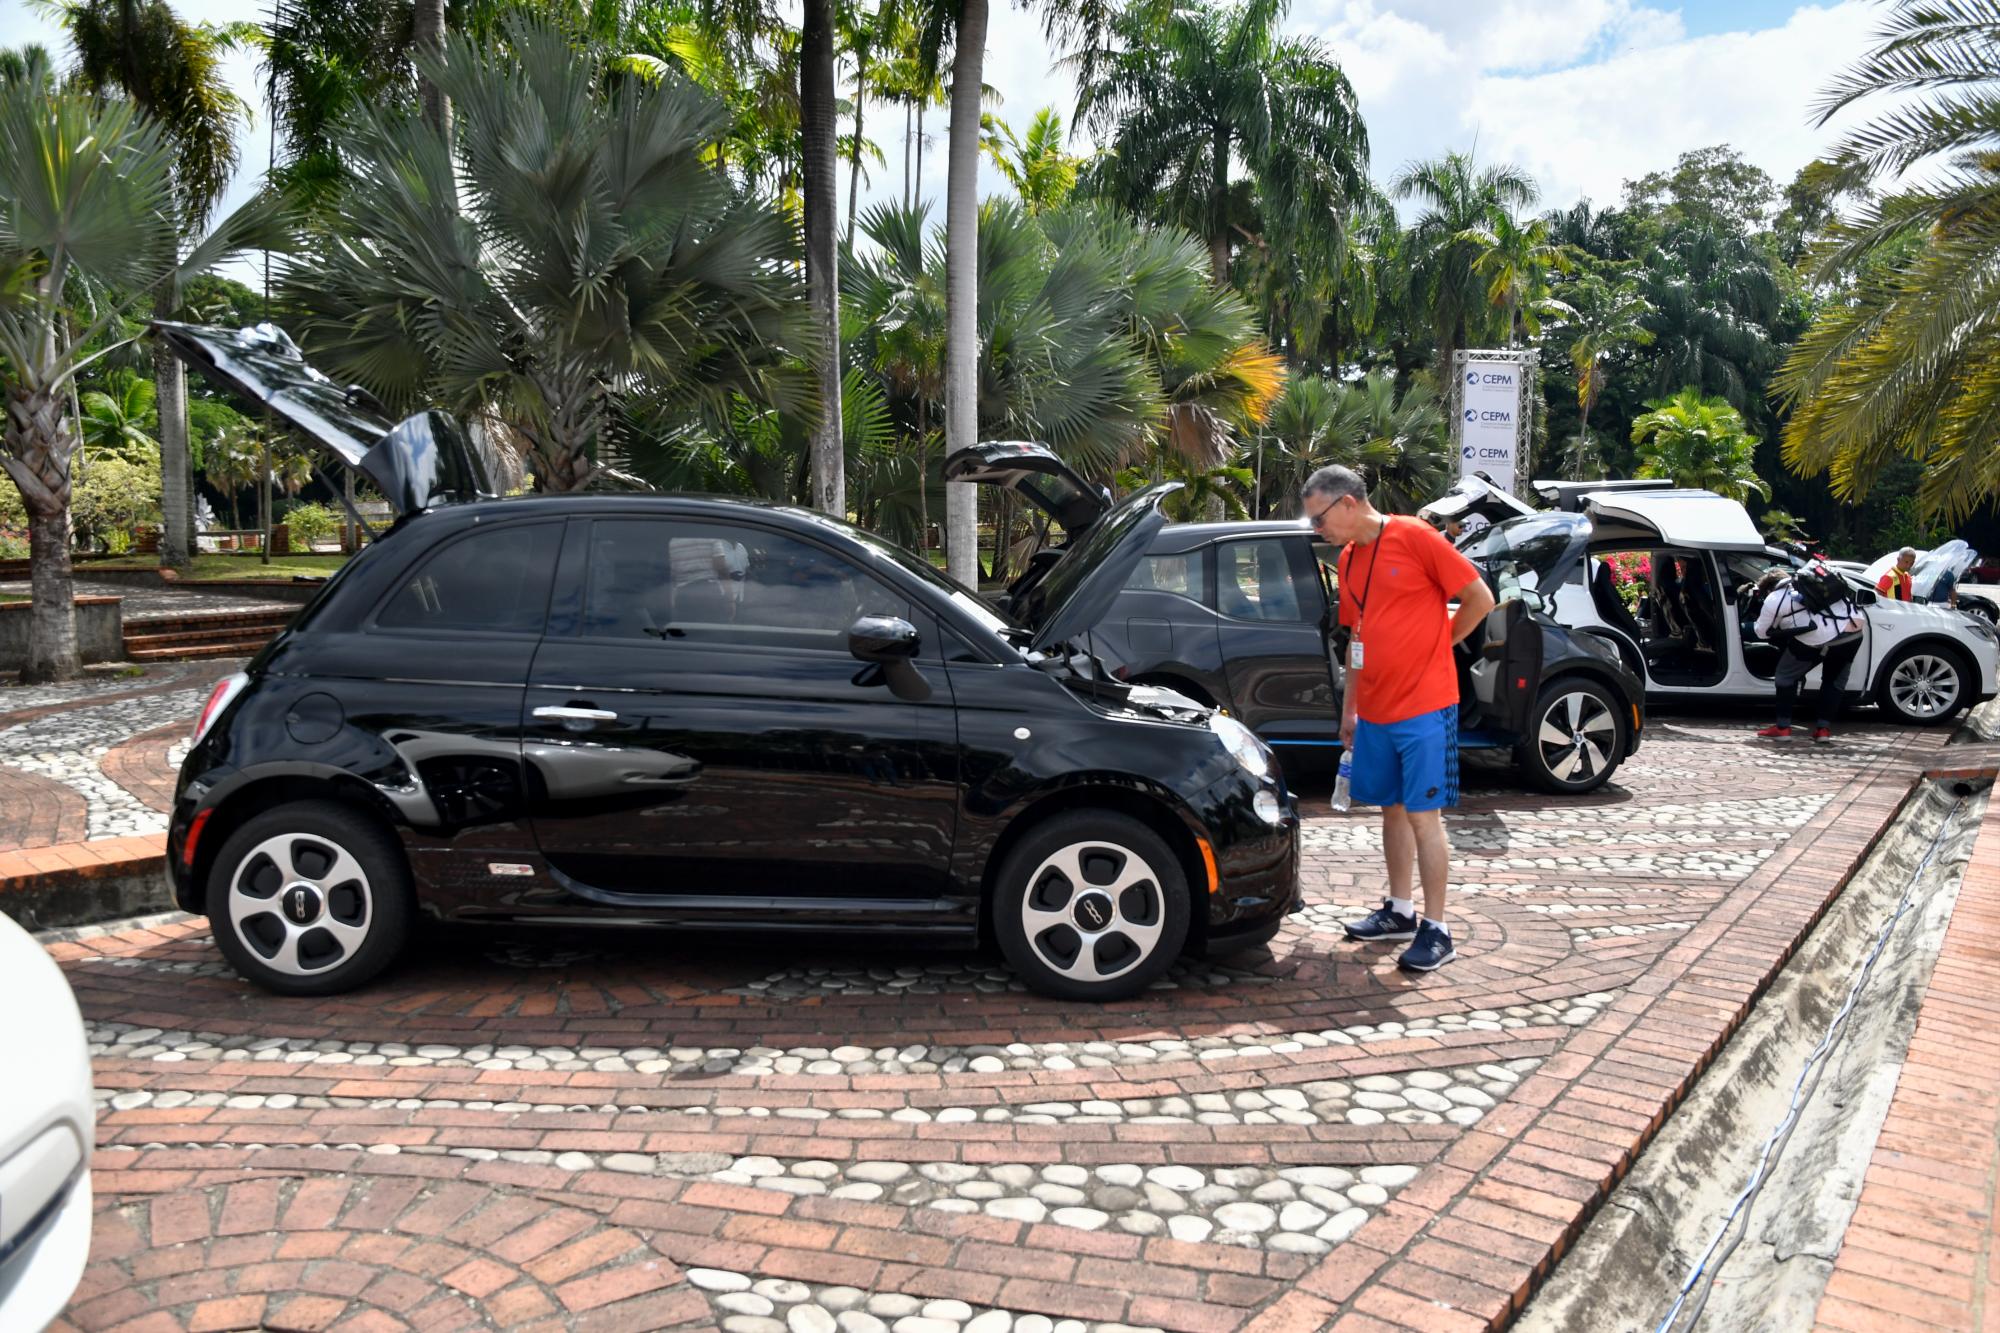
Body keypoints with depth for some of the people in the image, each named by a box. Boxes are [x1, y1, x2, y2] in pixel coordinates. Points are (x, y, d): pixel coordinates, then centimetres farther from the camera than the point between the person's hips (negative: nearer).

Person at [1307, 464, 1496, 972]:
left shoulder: (1415, 538, -11)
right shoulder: (1348, 560, 11)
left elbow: (1480, 598, -7)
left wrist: (1435, 643, 3)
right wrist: (1348, 710, 16)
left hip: (1424, 707, -7)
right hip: (1375, 712, 7)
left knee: (1423, 815, -5)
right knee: (1392, 810, 14)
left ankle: (1436, 930, 2)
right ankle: (1399, 911, 26)